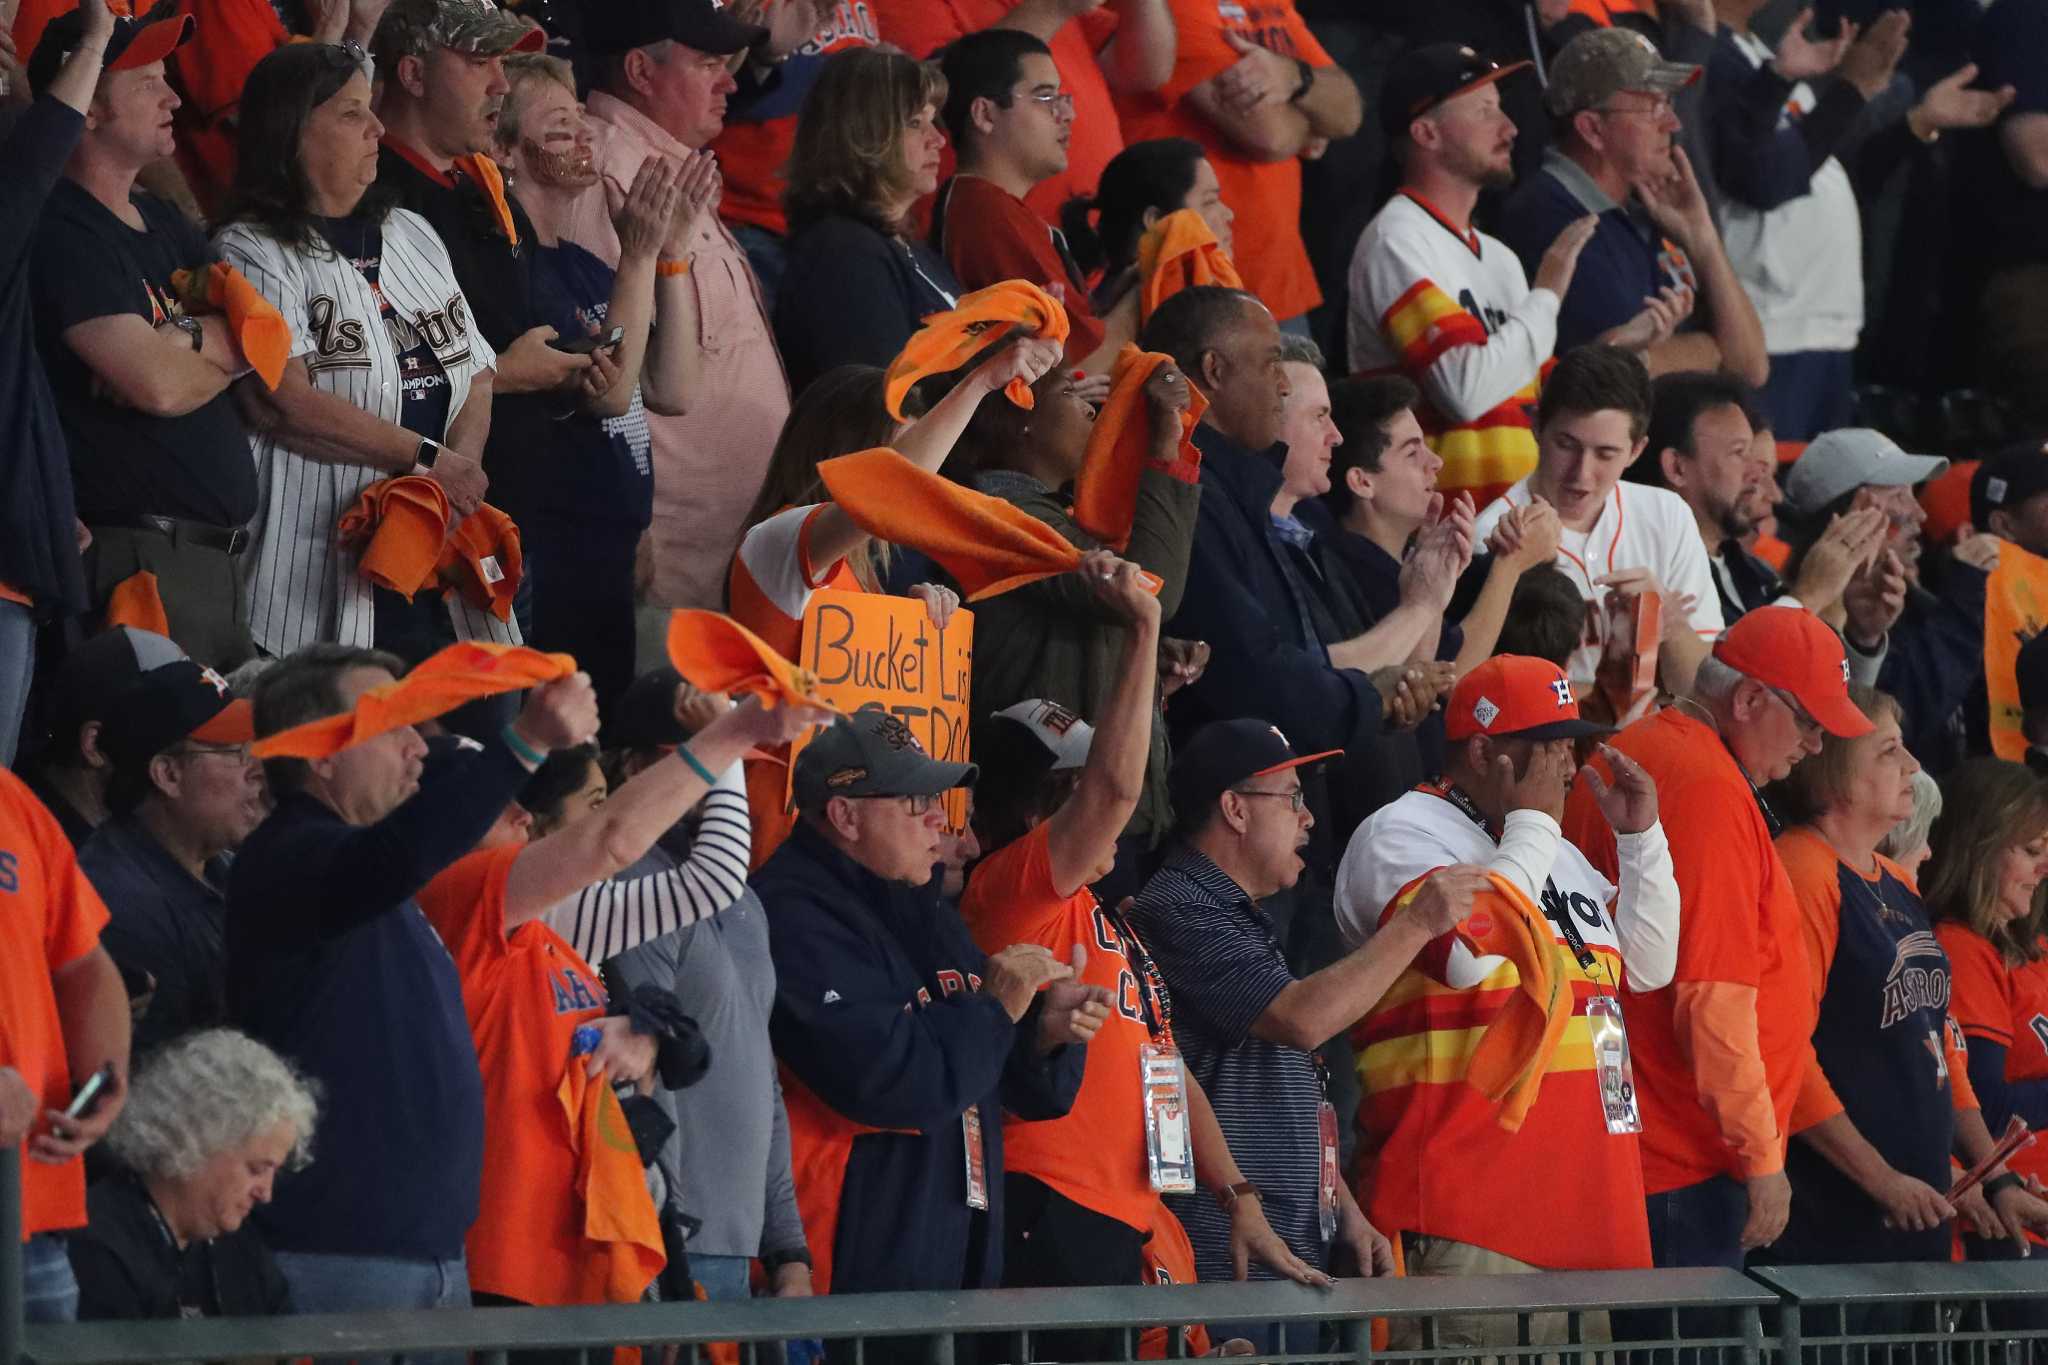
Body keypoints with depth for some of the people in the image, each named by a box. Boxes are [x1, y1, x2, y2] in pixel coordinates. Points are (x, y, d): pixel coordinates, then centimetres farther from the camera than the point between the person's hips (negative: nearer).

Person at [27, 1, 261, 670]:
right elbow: (159, 386, -19)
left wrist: (183, 341, -10)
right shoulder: (64, 234, -11)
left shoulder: (163, 223, 18)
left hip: (217, 557, 9)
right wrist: (221, 353, 3)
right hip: (137, 558, -9)